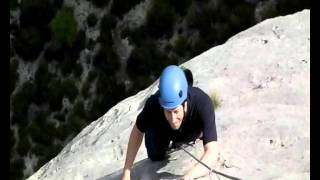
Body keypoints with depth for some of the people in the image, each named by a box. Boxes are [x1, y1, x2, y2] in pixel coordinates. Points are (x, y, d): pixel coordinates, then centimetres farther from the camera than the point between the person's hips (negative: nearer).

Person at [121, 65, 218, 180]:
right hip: (163, 129, -2)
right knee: (155, 156, -9)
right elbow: (137, 131, -20)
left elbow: (211, 154, -54)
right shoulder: (153, 104, -42)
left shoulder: (203, 104, -48)